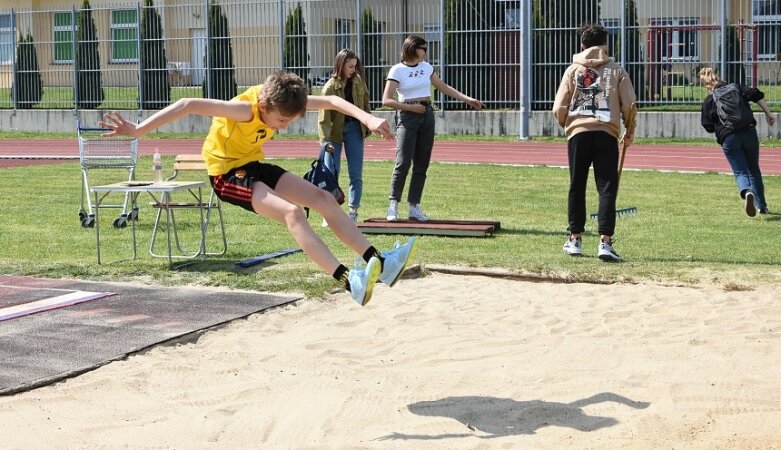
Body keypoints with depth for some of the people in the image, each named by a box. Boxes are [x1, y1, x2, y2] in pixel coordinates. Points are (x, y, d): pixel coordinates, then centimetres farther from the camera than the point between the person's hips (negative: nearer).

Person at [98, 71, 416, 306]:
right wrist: (137, 130, -42)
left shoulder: (279, 101, -11)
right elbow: (188, 105, -38)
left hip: (254, 166, 8)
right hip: (227, 174, -8)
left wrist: (367, 119, -22)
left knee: (323, 198, -2)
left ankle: (379, 263, -3)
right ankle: (350, 282, -38)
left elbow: (331, 101, -6)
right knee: (291, 212, -29)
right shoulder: (244, 109, -31)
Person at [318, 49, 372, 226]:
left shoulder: (358, 81, -1)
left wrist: (369, 125, 11)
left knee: (356, 174, 1)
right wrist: (325, 141, -23)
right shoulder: (330, 87, -14)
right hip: (334, 131, -3)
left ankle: (352, 212, 7)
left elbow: (365, 103, 12)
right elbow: (324, 116, -16)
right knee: (331, 173, -3)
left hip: (354, 128, 3)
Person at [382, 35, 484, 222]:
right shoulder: (397, 71, -5)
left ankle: (414, 207, 7)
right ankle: (393, 204, -3)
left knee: (422, 165, 3)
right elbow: (386, 100, -10)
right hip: (407, 116, -5)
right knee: (403, 163, -13)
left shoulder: (426, 67, 11)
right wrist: (410, 107, -16)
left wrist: (467, 99, 18)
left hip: (427, 116, 5)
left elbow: (443, 87, 22)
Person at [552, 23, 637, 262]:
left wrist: (567, 125, 23)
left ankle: (575, 239, 20)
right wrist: (630, 131, 18)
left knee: (577, 187, 12)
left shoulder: (573, 70, 7)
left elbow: (559, 109, 2)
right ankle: (605, 242, -10)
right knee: (607, 188, -1)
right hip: (606, 134, -1)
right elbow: (630, 105, 1)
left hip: (578, 132, 1)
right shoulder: (616, 70, 7)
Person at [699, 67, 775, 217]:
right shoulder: (736, 87, 9)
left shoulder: (708, 101, 5)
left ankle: (746, 192, -33)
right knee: (754, 169, 17)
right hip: (749, 133, 2)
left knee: (740, 172, 0)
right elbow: (757, 95, -3)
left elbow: (708, 127, 6)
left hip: (728, 139, -2)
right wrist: (768, 113, 4)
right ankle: (762, 205, 22)